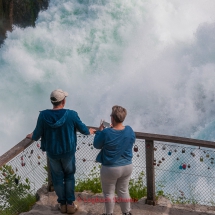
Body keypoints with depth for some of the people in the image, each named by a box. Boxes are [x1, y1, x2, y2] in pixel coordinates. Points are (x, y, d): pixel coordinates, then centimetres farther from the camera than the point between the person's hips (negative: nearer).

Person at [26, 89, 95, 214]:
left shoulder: (43, 115, -18)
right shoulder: (71, 114, -19)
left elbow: (37, 133, -4)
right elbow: (83, 129, -3)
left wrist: (32, 137, 21)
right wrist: (89, 132, 22)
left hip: (52, 153, 1)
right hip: (68, 152, -1)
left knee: (57, 178, 19)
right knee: (69, 176, 20)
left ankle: (63, 204, 30)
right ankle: (70, 204, 23)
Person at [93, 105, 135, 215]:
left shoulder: (106, 133, -24)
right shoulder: (130, 130, -12)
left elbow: (96, 145, -8)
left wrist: (99, 131, 4)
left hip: (110, 169, -4)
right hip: (127, 167, 4)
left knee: (109, 193, 17)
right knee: (123, 191, 22)